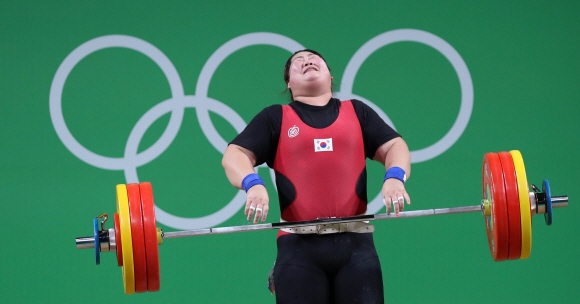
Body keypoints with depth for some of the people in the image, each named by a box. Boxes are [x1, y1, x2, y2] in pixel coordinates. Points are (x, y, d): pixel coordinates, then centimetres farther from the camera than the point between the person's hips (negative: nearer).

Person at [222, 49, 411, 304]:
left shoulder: (356, 112, 20)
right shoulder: (275, 118, 14)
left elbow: (393, 145, 11)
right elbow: (234, 155, 4)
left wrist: (395, 177, -12)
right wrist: (252, 184, -18)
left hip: (355, 241, 1)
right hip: (299, 244, -1)